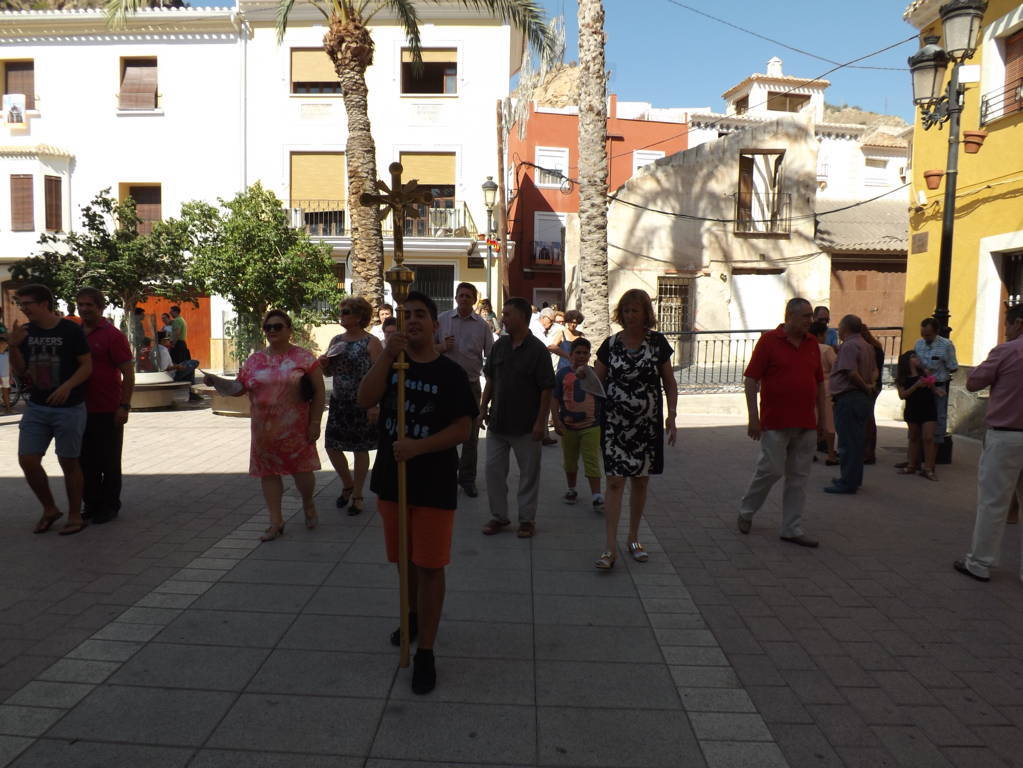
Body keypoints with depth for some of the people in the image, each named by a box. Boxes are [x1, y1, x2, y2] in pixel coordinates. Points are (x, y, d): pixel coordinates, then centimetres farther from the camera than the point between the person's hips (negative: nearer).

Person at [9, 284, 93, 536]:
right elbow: (20, 371, 9)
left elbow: (87, 366, -9)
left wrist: (68, 386, -25)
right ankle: (49, 509, 22)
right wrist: (14, 347, -8)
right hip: (36, 407, 5)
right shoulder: (26, 332, 7)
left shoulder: (71, 330, -9)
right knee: (27, 460, 1)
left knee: (68, 462, 3)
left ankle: (75, 516, 18)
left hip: (69, 408, -5)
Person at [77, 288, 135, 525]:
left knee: (108, 461, 4)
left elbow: (128, 372, -10)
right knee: (86, 461, 12)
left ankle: (109, 506, 15)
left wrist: (125, 406, -16)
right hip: (81, 409, 6)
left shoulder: (112, 335, -7)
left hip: (108, 411, -5)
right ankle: (91, 504, 24)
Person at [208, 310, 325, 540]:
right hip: (264, 430, 4)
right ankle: (276, 521, 18)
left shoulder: (304, 357, -2)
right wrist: (216, 381, -8)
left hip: (296, 428, -3)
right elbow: (239, 388, 10)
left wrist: (315, 423, -8)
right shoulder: (254, 360, 9)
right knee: (268, 473, 6)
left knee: (302, 470, 2)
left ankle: (308, 504, 32)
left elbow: (318, 392, -3)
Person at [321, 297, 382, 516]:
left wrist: (375, 406, -22)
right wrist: (324, 364, -5)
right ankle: (347, 484, 30)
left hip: (362, 405, -6)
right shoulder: (336, 340, 9)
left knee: (360, 449, 4)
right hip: (338, 402, 6)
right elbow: (328, 372, 19)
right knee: (331, 445, 6)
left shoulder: (371, 343, -10)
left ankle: (357, 496, 19)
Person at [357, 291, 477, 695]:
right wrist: (387, 355, -24)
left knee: (429, 566, 0)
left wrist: (419, 446, -24)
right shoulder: (390, 363, 4)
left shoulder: (450, 372, -7)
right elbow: (364, 400, -13)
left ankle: (425, 653, 11)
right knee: (405, 559, 20)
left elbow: (463, 429, -12)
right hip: (391, 479, 4)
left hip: (434, 484, -4)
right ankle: (414, 616, 44)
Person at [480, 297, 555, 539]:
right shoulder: (499, 345, 5)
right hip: (497, 422, 5)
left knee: (529, 473, 7)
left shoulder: (537, 350, -11)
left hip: (526, 426, -5)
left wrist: (541, 421, -15)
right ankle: (498, 516, 23)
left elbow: (546, 389, -12)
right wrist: (483, 407, 9)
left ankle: (527, 519, 21)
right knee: (493, 469, 9)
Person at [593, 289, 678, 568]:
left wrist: (671, 416, -2)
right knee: (615, 482, -6)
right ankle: (611, 548, -2)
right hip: (615, 424, -1)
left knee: (640, 481, 11)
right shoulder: (611, 344, 0)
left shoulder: (657, 343, 1)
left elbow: (670, 383, 6)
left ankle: (634, 539, 27)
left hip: (647, 424, 1)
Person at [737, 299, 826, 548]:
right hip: (776, 424, -5)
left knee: (798, 478, 7)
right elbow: (751, 380, -8)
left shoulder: (812, 343, 12)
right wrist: (754, 418, -13)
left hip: (806, 424, 6)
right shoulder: (769, 340, -5)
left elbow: (820, 383, 18)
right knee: (771, 470, -3)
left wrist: (822, 417, 14)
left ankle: (792, 529, 15)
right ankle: (745, 511, 21)